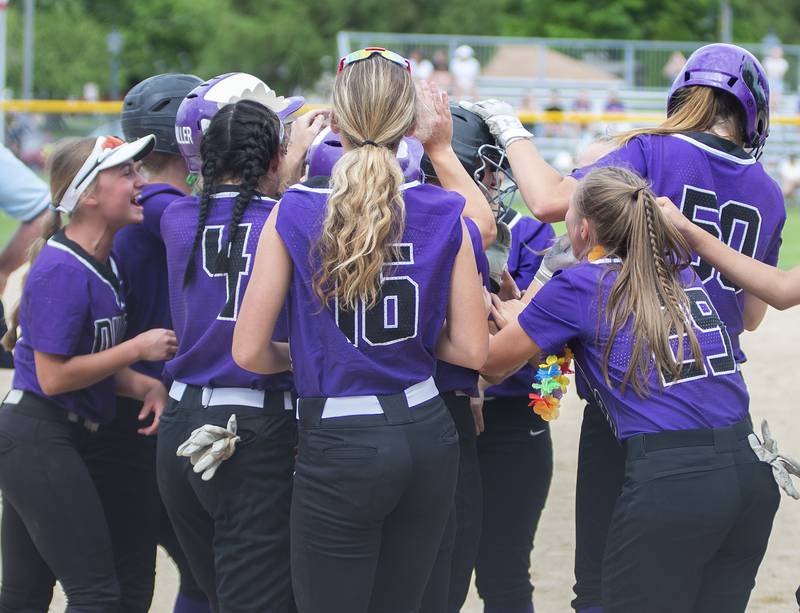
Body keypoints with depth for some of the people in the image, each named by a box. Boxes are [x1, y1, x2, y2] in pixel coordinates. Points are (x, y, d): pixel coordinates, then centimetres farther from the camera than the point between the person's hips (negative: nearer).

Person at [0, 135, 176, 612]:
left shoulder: (104, 262, 10)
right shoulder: (62, 269, -19)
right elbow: (54, 376, -20)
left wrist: (145, 386, -3)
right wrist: (138, 349, -15)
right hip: (40, 441, -10)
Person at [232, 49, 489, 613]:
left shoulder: (295, 215, -9)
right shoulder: (443, 214, -2)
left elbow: (250, 352, -7)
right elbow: (473, 349, 1)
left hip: (339, 446, -4)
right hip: (427, 437, 4)